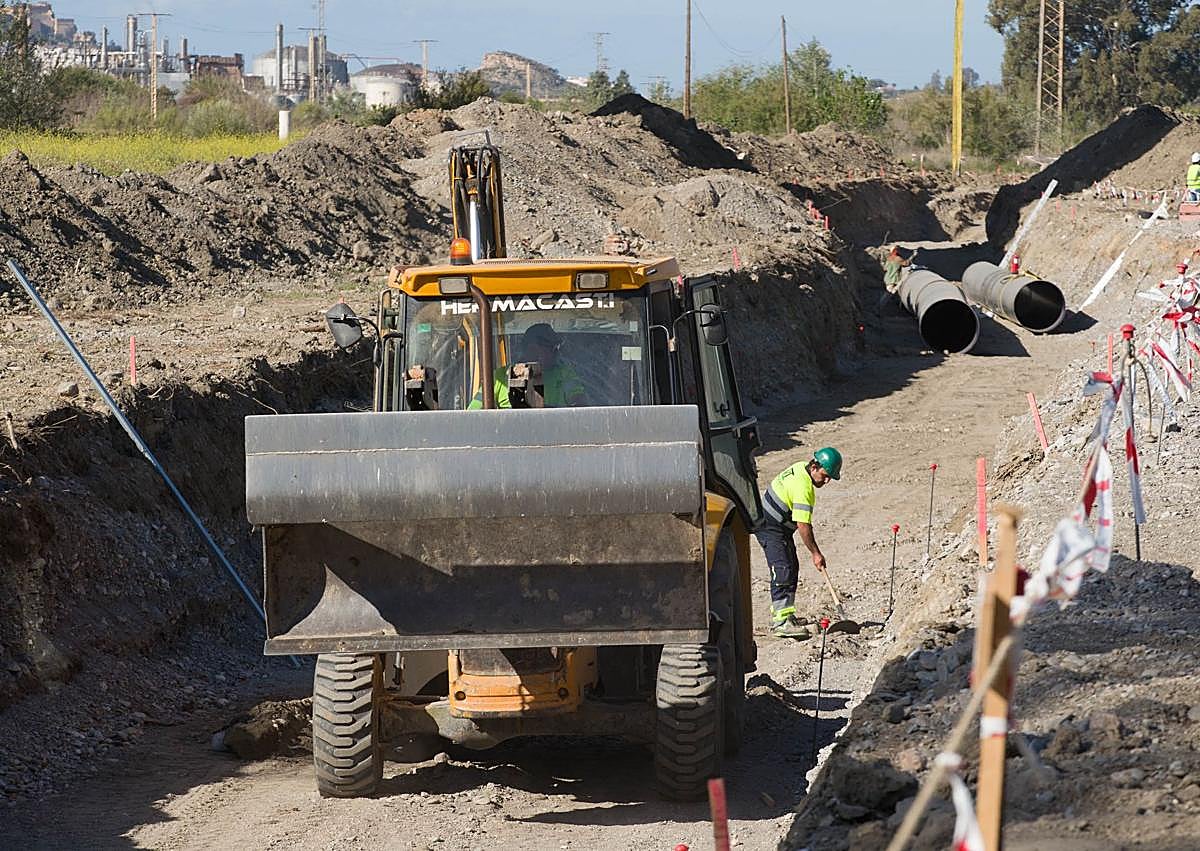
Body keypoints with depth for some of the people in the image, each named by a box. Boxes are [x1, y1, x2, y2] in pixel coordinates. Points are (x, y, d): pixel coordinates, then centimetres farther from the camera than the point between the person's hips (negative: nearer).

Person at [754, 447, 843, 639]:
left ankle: (781, 614, 19)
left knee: (792, 568, 13)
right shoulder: (803, 487, -28)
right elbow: (803, 525, -29)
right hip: (769, 528, -11)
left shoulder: (801, 467, 3)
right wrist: (815, 553, -25)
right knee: (783, 571, -18)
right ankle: (781, 622, -25)